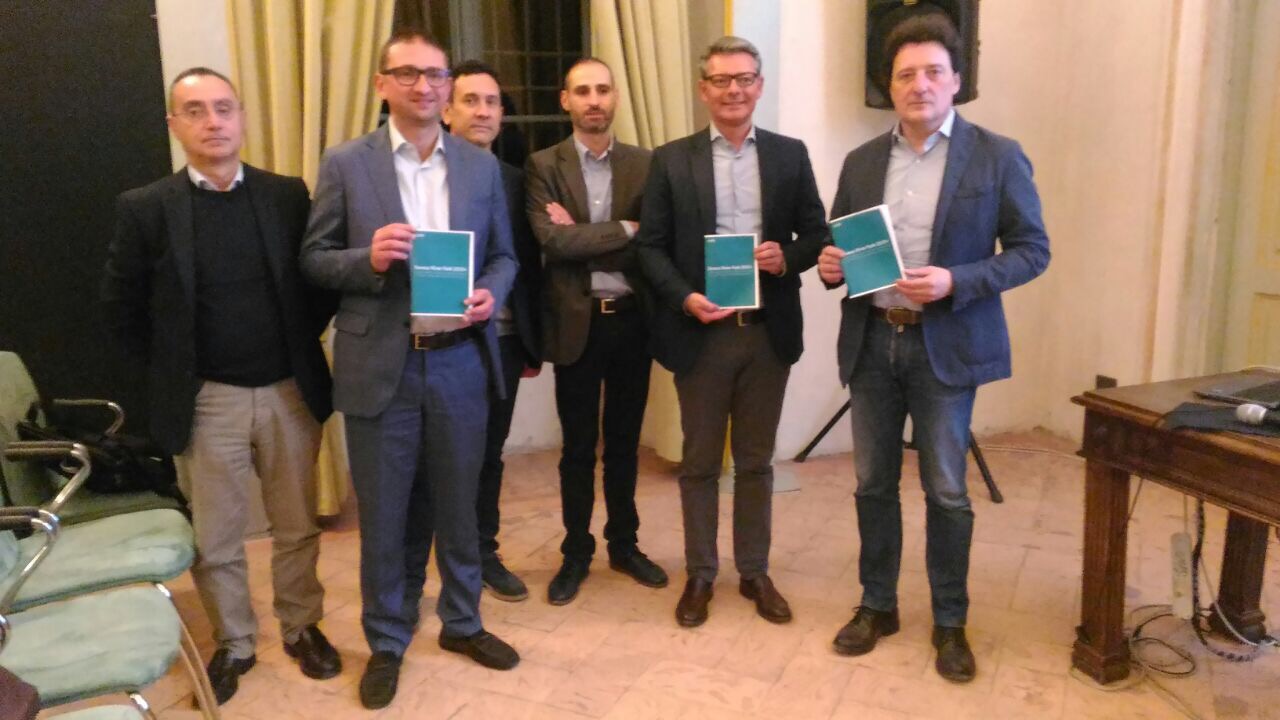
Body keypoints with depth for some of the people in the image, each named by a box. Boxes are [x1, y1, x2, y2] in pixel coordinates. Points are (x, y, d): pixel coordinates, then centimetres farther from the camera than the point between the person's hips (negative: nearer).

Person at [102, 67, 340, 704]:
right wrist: (170, 369, 2)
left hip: (289, 391, 1)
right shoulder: (144, 208, -5)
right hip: (207, 400, -1)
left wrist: (299, 346, 3)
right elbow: (121, 304, 3)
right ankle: (233, 642, 32)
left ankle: (301, 627, 34)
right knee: (215, 539, 12)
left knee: (297, 527, 14)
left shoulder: (287, 194, -1)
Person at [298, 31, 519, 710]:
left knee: (457, 505, 16)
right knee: (384, 515, 10)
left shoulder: (482, 165, 6)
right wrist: (367, 258, -19)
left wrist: (489, 295, -11)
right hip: (380, 366, -2)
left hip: (460, 361, 2)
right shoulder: (345, 163, -1)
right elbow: (313, 259, 1)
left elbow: (503, 255, 10)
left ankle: (461, 622, 36)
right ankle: (386, 641, 30)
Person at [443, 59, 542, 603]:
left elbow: (529, 265, 10)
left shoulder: (514, 180, 9)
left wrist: (532, 343, 9)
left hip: (502, 341, 4)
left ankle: (484, 555, 31)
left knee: (488, 455, 15)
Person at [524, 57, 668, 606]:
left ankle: (624, 545, 30)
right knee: (578, 445, 8)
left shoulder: (644, 164, 4)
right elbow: (552, 241, -16)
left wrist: (583, 237, -13)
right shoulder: (544, 166, -2)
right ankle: (576, 553, 24)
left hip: (631, 319, 2)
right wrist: (624, 229, -14)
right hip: (576, 322, -2)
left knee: (623, 439, 14)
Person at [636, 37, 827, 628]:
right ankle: (700, 574, 25)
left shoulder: (790, 155, 6)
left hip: (768, 331, 1)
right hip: (701, 331, -1)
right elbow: (651, 246, -1)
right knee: (700, 461, 10)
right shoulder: (672, 160, 1)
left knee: (756, 460, 13)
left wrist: (787, 257, -14)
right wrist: (684, 298, -16)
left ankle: (755, 572, 27)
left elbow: (817, 235, 7)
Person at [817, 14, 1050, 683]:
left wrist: (955, 283, -19)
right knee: (873, 483, 11)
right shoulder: (861, 161, 8)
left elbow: (1032, 249, -4)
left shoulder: (997, 156, -3)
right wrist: (830, 264, -9)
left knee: (945, 491, 5)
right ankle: (877, 606, 29)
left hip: (946, 344, -3)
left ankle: (950, 623, 23)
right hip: (871, 341, 4)